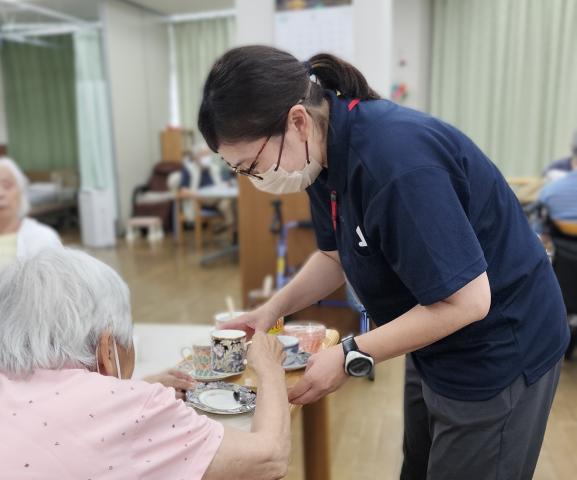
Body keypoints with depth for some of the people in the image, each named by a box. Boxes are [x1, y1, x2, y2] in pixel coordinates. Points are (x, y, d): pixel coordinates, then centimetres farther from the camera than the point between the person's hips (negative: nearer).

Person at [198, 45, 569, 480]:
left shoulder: (395, 160, -34)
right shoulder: (330, 151, -5)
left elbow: (466, 301, -29)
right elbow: (336, 255, 7)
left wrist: (352, 357, -23)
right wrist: (274, 308, -5)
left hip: (496, 351, -8)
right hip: (437, 348, 8)